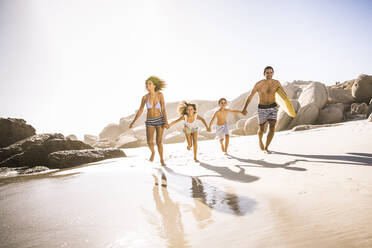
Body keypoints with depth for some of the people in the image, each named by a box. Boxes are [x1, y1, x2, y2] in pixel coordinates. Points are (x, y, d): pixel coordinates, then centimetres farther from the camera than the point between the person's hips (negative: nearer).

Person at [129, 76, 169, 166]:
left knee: (159, 142, 1)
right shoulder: (145, 97, -4)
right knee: (150, 142, -15)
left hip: (160, 119, -1)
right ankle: (153, 152, 20)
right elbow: (140, 111, 3)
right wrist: (133, 122, 3)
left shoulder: (160, 94, -9)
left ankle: (162, 159, 24)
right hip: (150, 121, 1)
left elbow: (163, 109, -11)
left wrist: (166, 122, -20)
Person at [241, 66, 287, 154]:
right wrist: (244, 108, -9)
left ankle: (266, 148, -3)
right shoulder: (259, 84, -13)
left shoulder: (276, 82, -5)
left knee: (272, 128, -15)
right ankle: (260, 140, 46)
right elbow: (250, 96, -7)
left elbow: (284, 93, 7)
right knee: (261, 129, 11)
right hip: (262, 109, -1)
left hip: (273, 108, 2)